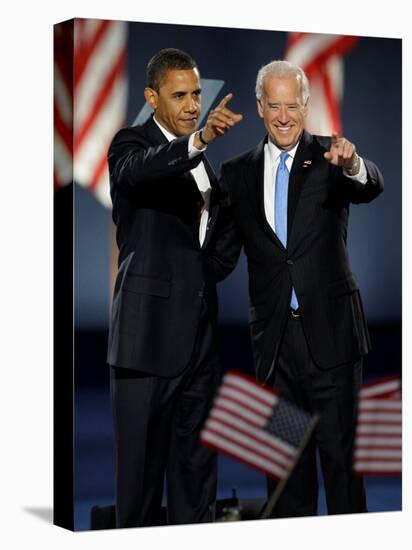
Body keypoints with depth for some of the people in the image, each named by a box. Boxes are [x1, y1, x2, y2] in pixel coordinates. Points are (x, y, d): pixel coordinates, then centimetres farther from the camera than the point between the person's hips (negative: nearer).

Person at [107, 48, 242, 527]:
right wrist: (199, 140, -45)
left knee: (197, 458, 11)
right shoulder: (132, 144, -4)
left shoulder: (204, 156, 17)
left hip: (201, 327, 7)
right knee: (140, 456, -1)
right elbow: (138, 169, -30)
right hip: (150, 330, -7)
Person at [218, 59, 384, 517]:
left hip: (329, 329, -3)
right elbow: (226, 251, 7)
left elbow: (372, 187, -21)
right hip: (273, 335, 3)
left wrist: (354, 166, -43)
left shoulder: (329, 157, -1)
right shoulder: (238, 172, 7)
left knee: (339, 449, 0)